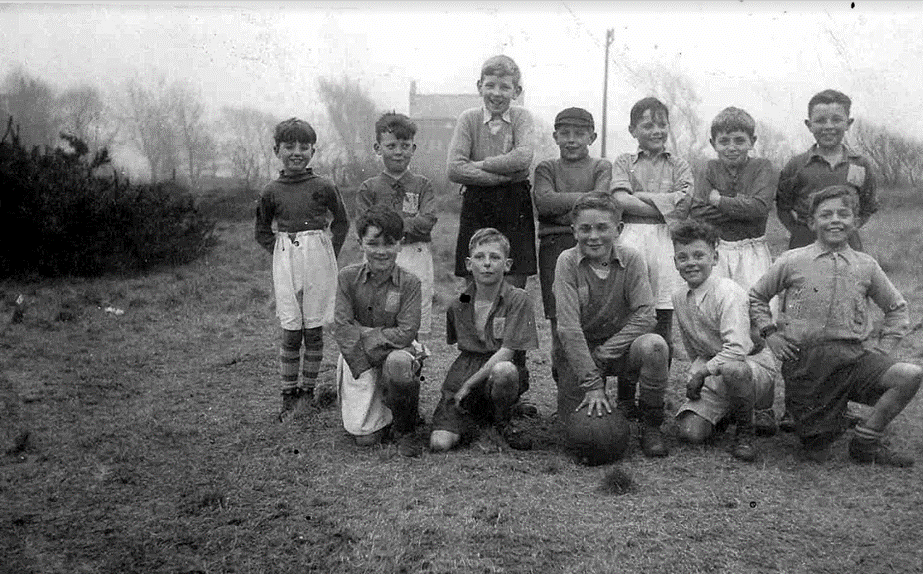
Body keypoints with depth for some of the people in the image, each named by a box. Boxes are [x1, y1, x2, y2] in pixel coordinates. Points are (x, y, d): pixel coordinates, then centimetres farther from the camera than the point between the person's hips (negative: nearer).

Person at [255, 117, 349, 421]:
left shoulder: (324, 187, -1)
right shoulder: (271, 191, 3)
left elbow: (341, 222, 11)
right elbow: (262, 231, 15)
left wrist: (330, 253, 2)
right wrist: (280, 251, 2)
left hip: (318, 259, 0)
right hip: (286, 262, 1)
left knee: (314, 330, 5)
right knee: (291, 332, 1)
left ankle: (308, 391, 18)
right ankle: (289, 395, 11)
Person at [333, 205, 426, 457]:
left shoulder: (409, 283, -10)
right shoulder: (348, 277, -6)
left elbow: (406, 333, -16)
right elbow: (343, 328, -11)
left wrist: (363, 334, -17)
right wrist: (364, 372, -19)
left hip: (396, 351, -1)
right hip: (358, 359, 1)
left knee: (398, 363, -39)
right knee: (365, 437, -8)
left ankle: (405, 430, -11)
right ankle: (381, 416, 32)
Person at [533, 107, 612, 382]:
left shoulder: (602, 167, 13)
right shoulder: (546, 168, 17)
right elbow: (544, 202, -3)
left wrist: (561, 205, -10)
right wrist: (584, 198, -6)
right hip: (555, 246, 1)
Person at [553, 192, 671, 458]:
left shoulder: (631, 259, -8)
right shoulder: (567, 261, -14)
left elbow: (645, 316, -15)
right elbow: (569, 328, -20)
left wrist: (603, 354, -22)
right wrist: (593, 384, -26)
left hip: (620, 346, 1)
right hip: (577, 351, 0)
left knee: (653, 345, -30)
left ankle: (651, 426, -10)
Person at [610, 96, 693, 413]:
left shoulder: (679, 165, 16)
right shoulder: (623, 162, 14)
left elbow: (685, 203, -2)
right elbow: (621, 200, -4)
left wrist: (641, 196, -4)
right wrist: (666, 206, -3)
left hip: (666, 241, 1)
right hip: (631, 239, -1)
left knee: (662, 326, 1)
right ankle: (625, 397, 5)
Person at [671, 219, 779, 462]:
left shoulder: (728, 292, -22)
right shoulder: (679, 298, 1)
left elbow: (737, 349, -33)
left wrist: (702, 372, -26)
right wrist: (696, 373, 4)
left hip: (756, 365, -6)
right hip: (714, 372, 6)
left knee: (731, 369, -43)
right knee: (690, 431, -16)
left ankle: (745, 431, -12)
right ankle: (726, 412, 20)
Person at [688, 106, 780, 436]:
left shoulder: (763, 169, 6)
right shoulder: (709, 170, 11)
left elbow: (760, 207, -13)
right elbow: (696, 214, -4)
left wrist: (720, 201, -5)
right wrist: (740, 207, -8)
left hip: (753, 253, -1)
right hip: (714, 253, 1)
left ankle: (763, 407, 1)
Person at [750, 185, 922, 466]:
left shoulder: (866, 266, 8)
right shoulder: (792, 262, 2)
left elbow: (897, 307, 22)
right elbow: (756, 297, 15)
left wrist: (884, 346, 10)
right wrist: (770, 332, 3)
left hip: (855, 355, 3)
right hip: (805, 359, -2)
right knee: (817, 452, -5)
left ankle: (866, 443, -3)